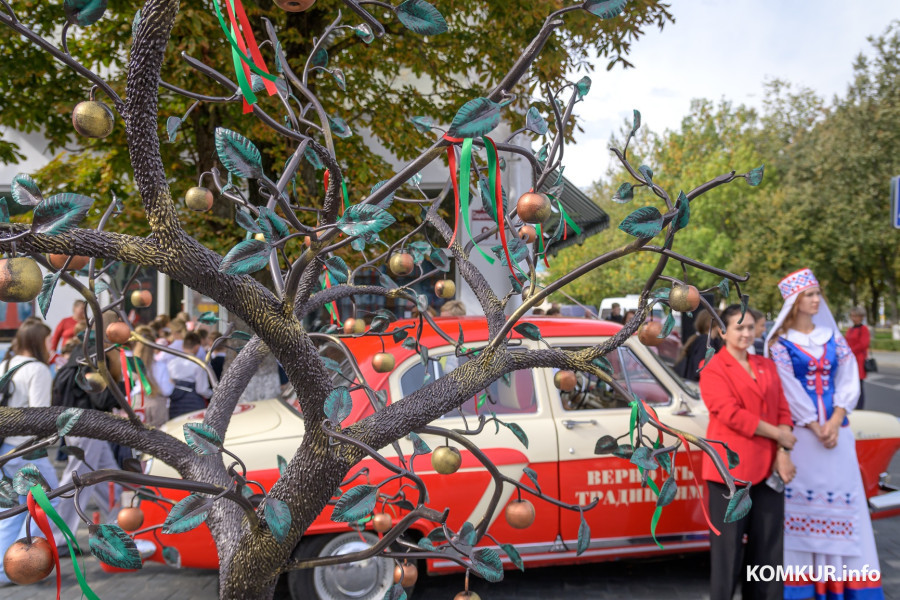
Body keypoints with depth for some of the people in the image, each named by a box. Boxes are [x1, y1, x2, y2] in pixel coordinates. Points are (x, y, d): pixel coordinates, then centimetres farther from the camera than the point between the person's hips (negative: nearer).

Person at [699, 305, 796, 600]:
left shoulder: (767, 367, 14)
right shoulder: (713, 369, -4)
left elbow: (783, 411, 9)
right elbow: (731, 414, -14)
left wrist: (783, 453, -4)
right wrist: (776, 434, -11)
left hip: (768, 467, 6)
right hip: (731, 466, -6)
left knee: (768, 543, 10)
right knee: (729, 545, 1)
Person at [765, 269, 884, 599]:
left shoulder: (833, 337, 11)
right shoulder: (780, 343, -1)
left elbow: (849, 380, 4)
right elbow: (789, 389, -8)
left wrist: (835, 421, -9)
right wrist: (816, 427, -12)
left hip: (836, 430, 4)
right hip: (800, 432, -4)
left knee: (842, 501, 4)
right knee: (801, 500, -2)